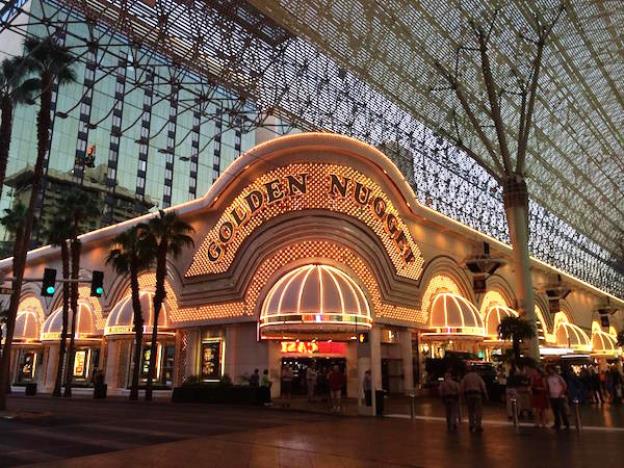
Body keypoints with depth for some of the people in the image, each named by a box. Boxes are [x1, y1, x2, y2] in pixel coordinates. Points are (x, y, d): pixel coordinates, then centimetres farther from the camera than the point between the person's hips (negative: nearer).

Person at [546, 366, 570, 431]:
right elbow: (547, 386, 17)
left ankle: (567, 425, 8)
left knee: (562, 411, -2)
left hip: (559, 397, -5)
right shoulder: (548, 378, 7)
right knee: (555, 411, 9)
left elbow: (565, 385, -7)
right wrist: (548, 393, 7)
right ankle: (557, 424, 18)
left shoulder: (558, 377, -8)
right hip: (552, 397, 5)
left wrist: (562, 393, -14)